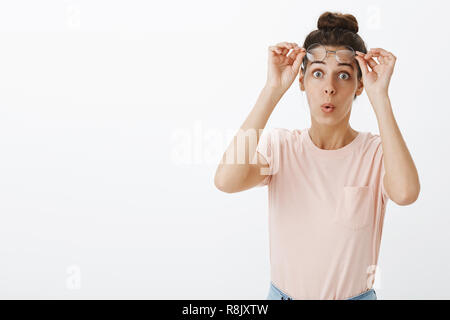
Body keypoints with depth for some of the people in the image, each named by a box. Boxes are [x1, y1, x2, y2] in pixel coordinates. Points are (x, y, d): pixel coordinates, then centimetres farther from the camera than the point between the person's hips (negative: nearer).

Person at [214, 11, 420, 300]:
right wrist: (273, 90, -28)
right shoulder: (279, 146, -11)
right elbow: (226, 180, -31)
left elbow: (406, 193, -36)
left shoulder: (377, 152, -13)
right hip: (282, 292, 1)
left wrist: (380, 98, -31)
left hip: (356, 294, 0)